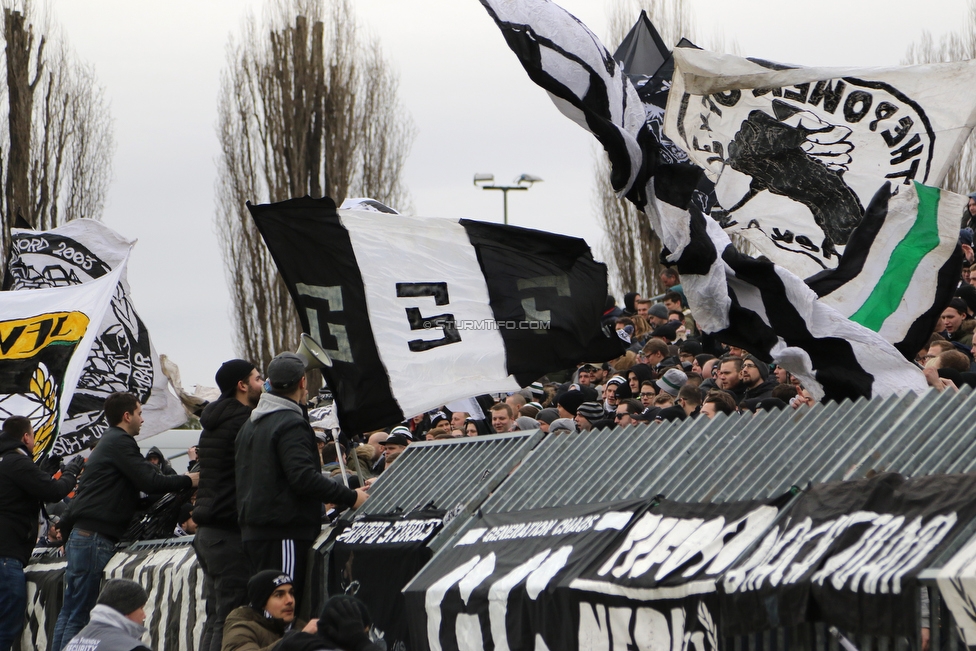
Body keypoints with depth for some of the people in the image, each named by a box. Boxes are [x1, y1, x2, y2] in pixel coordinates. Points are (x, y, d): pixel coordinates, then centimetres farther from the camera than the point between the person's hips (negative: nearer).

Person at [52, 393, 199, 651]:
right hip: (95, 538, -10)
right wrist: (188, 480, -3)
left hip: (81, 536, 10)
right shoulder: (120, 442, -8)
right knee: (80, 615, -11)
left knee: (70, 612, 8)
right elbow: (150, 483, -15)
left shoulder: (108, 442, 24)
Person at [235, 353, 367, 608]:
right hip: (283, 534, -9)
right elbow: (304, 478, -23)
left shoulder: (251, 423, 18)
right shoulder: (291, 424, -13)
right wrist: (350, 497, -17)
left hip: (252, 531, 9)